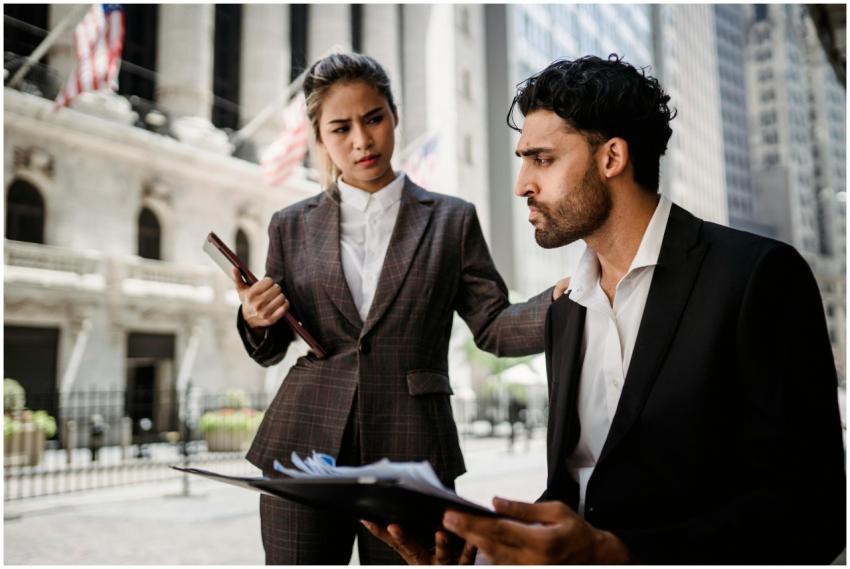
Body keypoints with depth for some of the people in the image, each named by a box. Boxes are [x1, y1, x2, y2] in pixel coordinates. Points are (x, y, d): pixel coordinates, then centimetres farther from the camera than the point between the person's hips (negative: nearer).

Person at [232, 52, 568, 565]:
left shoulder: (452, 221, 5)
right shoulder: (292, 227, 8)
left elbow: (494, 326, 1)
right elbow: (269, 350, 13)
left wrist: (564, 299, -17)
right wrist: (256, 320, -10)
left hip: (410, 455, -1)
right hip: (305, 448, 1)